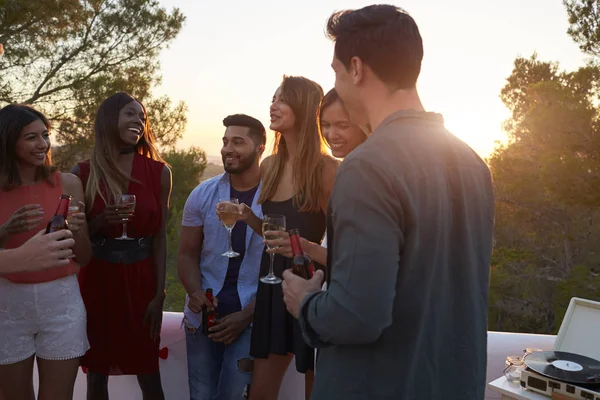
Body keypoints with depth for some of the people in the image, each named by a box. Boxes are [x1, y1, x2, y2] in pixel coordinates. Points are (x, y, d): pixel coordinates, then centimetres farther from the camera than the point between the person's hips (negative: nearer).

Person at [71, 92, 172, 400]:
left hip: (140, 279, 0)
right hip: (96, 279, 0)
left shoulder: (159, 173, -1)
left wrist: (159, 295, -3)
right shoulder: (82, 173, -2)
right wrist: (100, 222, -18)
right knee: (96, 373, 10)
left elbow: (159, 236, 0)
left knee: (148, 374, 6)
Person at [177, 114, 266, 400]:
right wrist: (195, 293, -15)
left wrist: (246, 315, -13)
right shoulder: (203, 195, 0)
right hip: (203, 313, 3)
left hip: (252, 317, -2)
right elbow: (187, 254, 4)